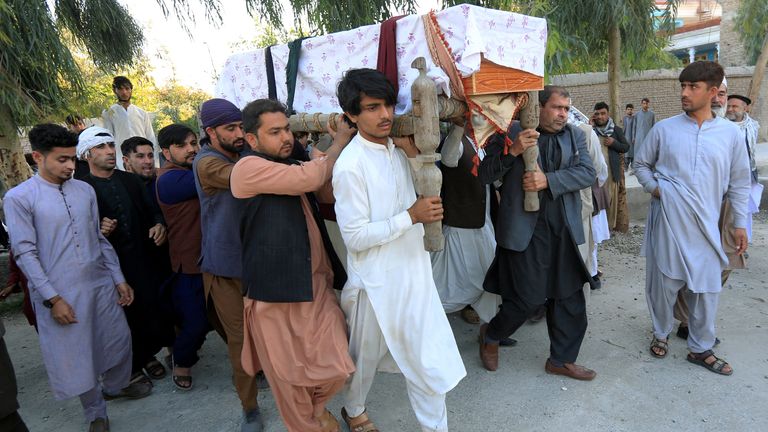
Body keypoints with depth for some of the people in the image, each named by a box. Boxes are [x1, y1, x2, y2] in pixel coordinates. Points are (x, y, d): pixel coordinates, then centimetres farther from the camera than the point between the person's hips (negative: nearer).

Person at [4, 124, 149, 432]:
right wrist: (53, 298, -13)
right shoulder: (19, 198, -8)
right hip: (60, 293, -4)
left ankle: (116, 385, 43)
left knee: (119, 340, 15)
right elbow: (25, 253, -10)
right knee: (77, 355, 9)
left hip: (101, 283, 4)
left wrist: (119, 279, 7)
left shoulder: (85, 190, 5)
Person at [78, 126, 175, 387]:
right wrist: (98, 231, -23)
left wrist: (159, 225, -8)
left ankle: (148, 355, 31)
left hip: (144, 259, 3)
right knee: (125, 315, 7)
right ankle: (131, 367, 29)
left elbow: (151, 212, 12)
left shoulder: (132, 181, 9)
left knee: (153, 309, 5)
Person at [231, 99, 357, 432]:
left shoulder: (294, 166, 15)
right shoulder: (248, 168, -10)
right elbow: (309, 179, -21)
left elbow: (329, 192, 23)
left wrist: (341, 146, 6)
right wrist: (340, 141, -5)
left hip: (317, 286, 6)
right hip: (275, 294, -6)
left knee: (336, 369, 5)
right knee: (292, 381, 9)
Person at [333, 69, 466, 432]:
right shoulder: (350, 165, -19)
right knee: (366, 355, 19)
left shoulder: (398, 149, 3)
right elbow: (355, 236, -20)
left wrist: (415, 154, 0)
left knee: (428, 356, 12)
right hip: (377, 282, -5)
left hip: (413, 270, 6)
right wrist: (411, 216, -22)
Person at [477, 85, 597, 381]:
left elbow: (588, 173, -4)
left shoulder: (575, 136, 9)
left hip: (564, 230, 5)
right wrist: (512, 150, -21)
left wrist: (548, 180, -18)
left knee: (569, 298, 12)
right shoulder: (511, 132, -3)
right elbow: (484, 175, -6)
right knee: (530, 297, 0)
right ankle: (490, 335, 30)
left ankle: (561, 359, 32)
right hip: (525, 230, -5)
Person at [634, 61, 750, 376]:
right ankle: (661, 333, 30)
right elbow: (641, 164, 12)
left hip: (705, 225, 1)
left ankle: (700, 348, 24)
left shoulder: (730, 133, 3)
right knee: (664, 281, 8)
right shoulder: (664, 129, 0)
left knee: (706, 287, 6)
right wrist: (654, 188, -5)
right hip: (667, 220, -1)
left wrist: (740, 223, 7)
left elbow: (739, 182, 8)